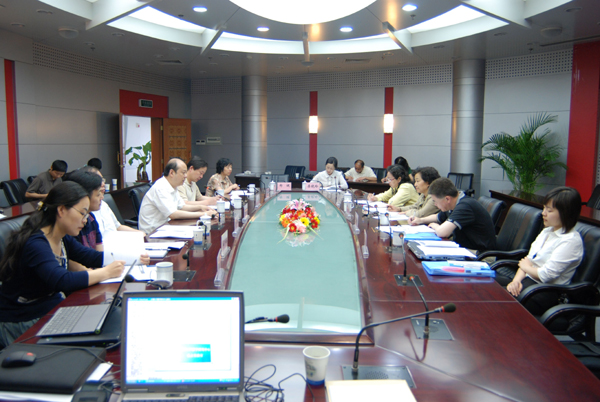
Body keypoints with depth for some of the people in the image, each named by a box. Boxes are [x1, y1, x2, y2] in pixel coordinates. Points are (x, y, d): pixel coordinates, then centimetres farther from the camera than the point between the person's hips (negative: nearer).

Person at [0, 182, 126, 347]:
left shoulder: (63, 239, 3)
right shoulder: (35, 244, -24)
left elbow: (93, 257, 9)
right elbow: (62, 282, -36)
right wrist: (106, 273, -27)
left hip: (52, 307, 8)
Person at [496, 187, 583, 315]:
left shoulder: (571, 241, -14)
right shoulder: (546, 232, 14)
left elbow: (546, 275, -19)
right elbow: (528, 259, 10)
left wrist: (526, 267, 0)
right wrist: (516, 280, -9)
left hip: (545, 291, -9)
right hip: (527, 279, 9)